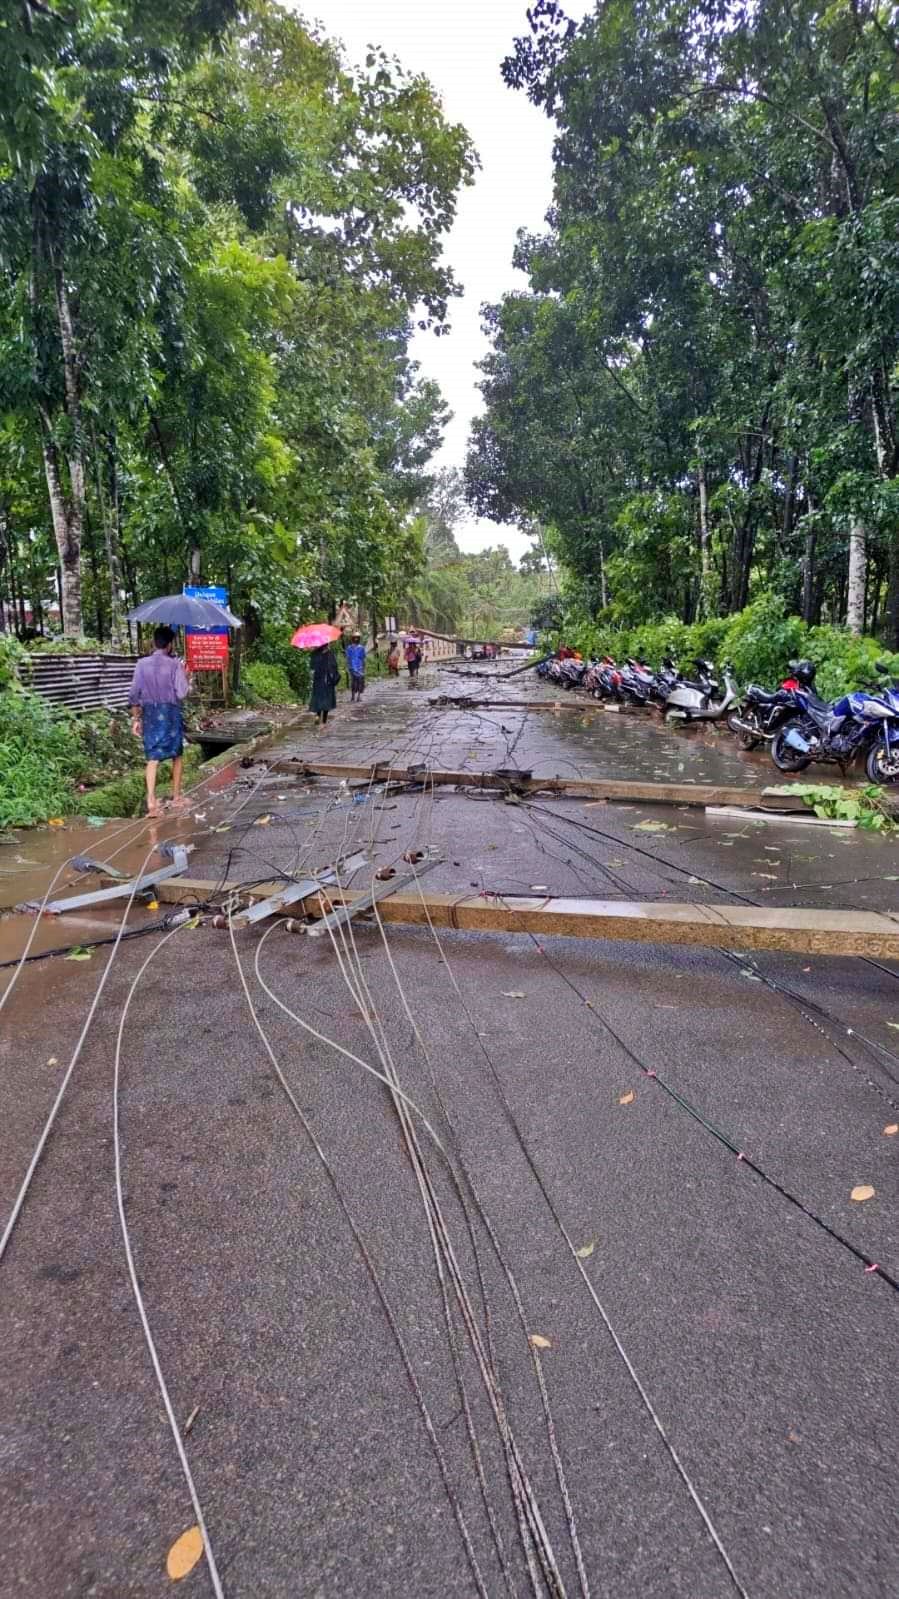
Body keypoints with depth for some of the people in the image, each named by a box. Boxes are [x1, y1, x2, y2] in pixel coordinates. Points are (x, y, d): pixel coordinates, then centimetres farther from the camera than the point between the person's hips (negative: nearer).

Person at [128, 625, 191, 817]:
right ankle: (176, 798, 21)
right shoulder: (175, 664, -8)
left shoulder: (142, 664, 0)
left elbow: (134, 695, 0)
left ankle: (151, 802, -13)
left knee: (152, 758, 0)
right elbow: (182, 693, -12)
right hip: (170, 713, -2)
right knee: (177, 756, 15)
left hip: (149, 714, 2)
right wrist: (186, 678, 7)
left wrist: (136, 718, 8)